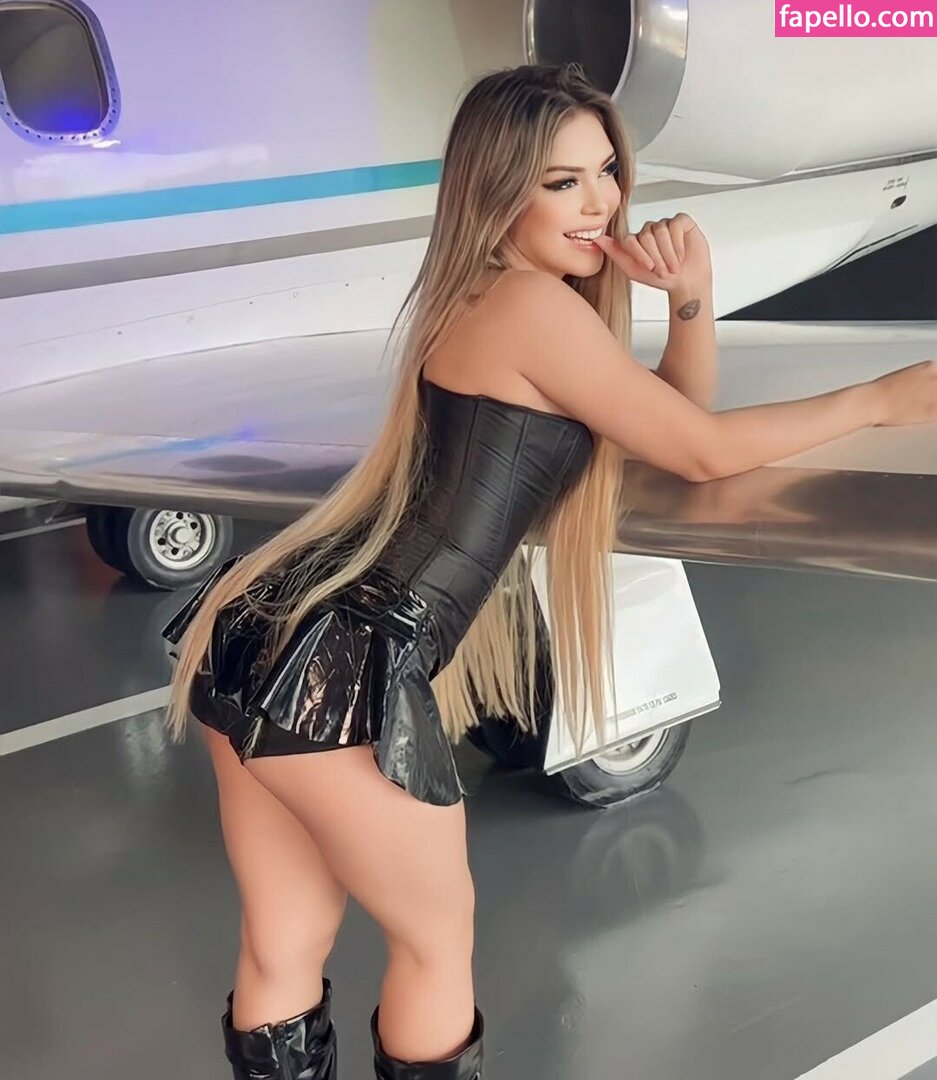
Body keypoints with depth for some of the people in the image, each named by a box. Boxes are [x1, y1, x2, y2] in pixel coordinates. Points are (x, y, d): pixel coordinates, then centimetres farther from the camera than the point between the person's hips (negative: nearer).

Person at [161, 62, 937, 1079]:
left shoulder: (492, 302, 18)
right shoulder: (531, 305, -12)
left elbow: (674, 414, 21)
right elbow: (703, 451, -6)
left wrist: (692, 296, 3)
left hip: (276, 637, 9)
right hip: (338, 667, -9)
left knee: (283, 950, 17)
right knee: (436, 933, 12)